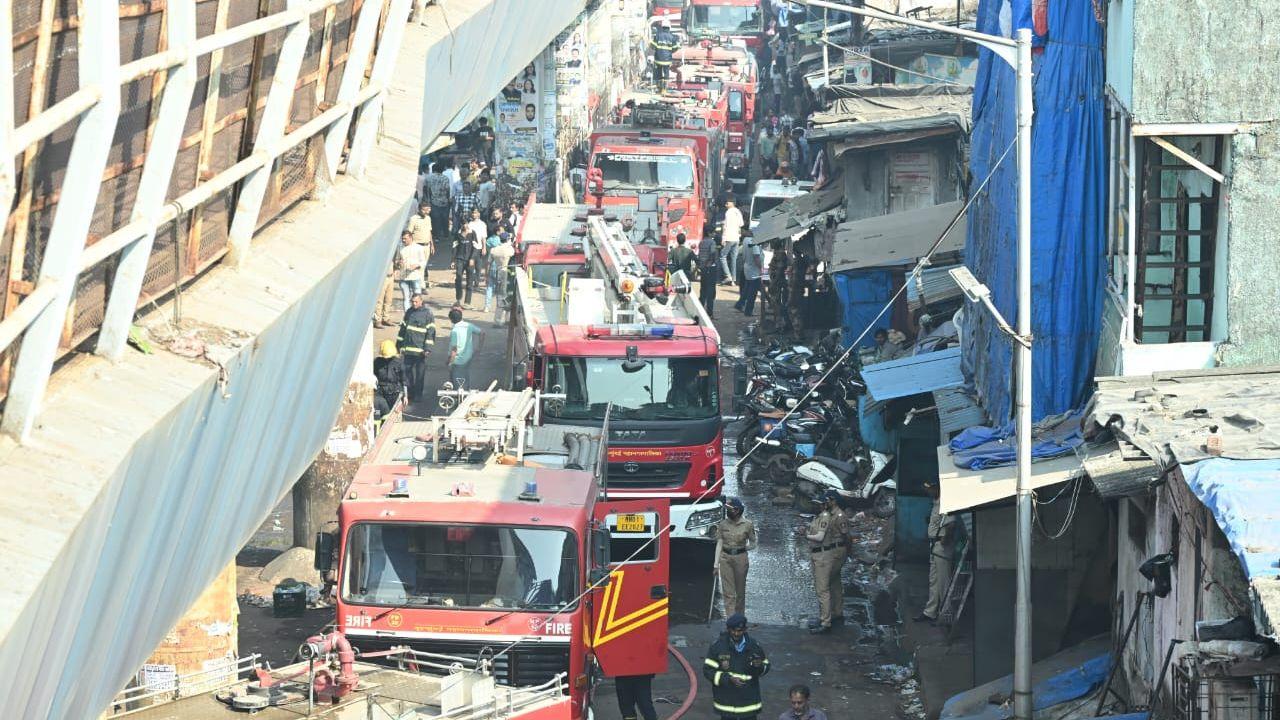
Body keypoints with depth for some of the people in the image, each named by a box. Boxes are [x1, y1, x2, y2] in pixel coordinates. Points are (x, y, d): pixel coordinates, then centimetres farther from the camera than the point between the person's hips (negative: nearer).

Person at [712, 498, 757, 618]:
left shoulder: (747, 525, -3)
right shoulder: (723, 524, 2)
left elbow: (753, 544, 7)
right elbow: (719, 544, 3)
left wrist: (744, 547, -10)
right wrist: (716, 563, -2)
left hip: (740, 558, -1)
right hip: (725, 558, 1)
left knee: (740, 591, 9)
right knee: (728, 591, -5)